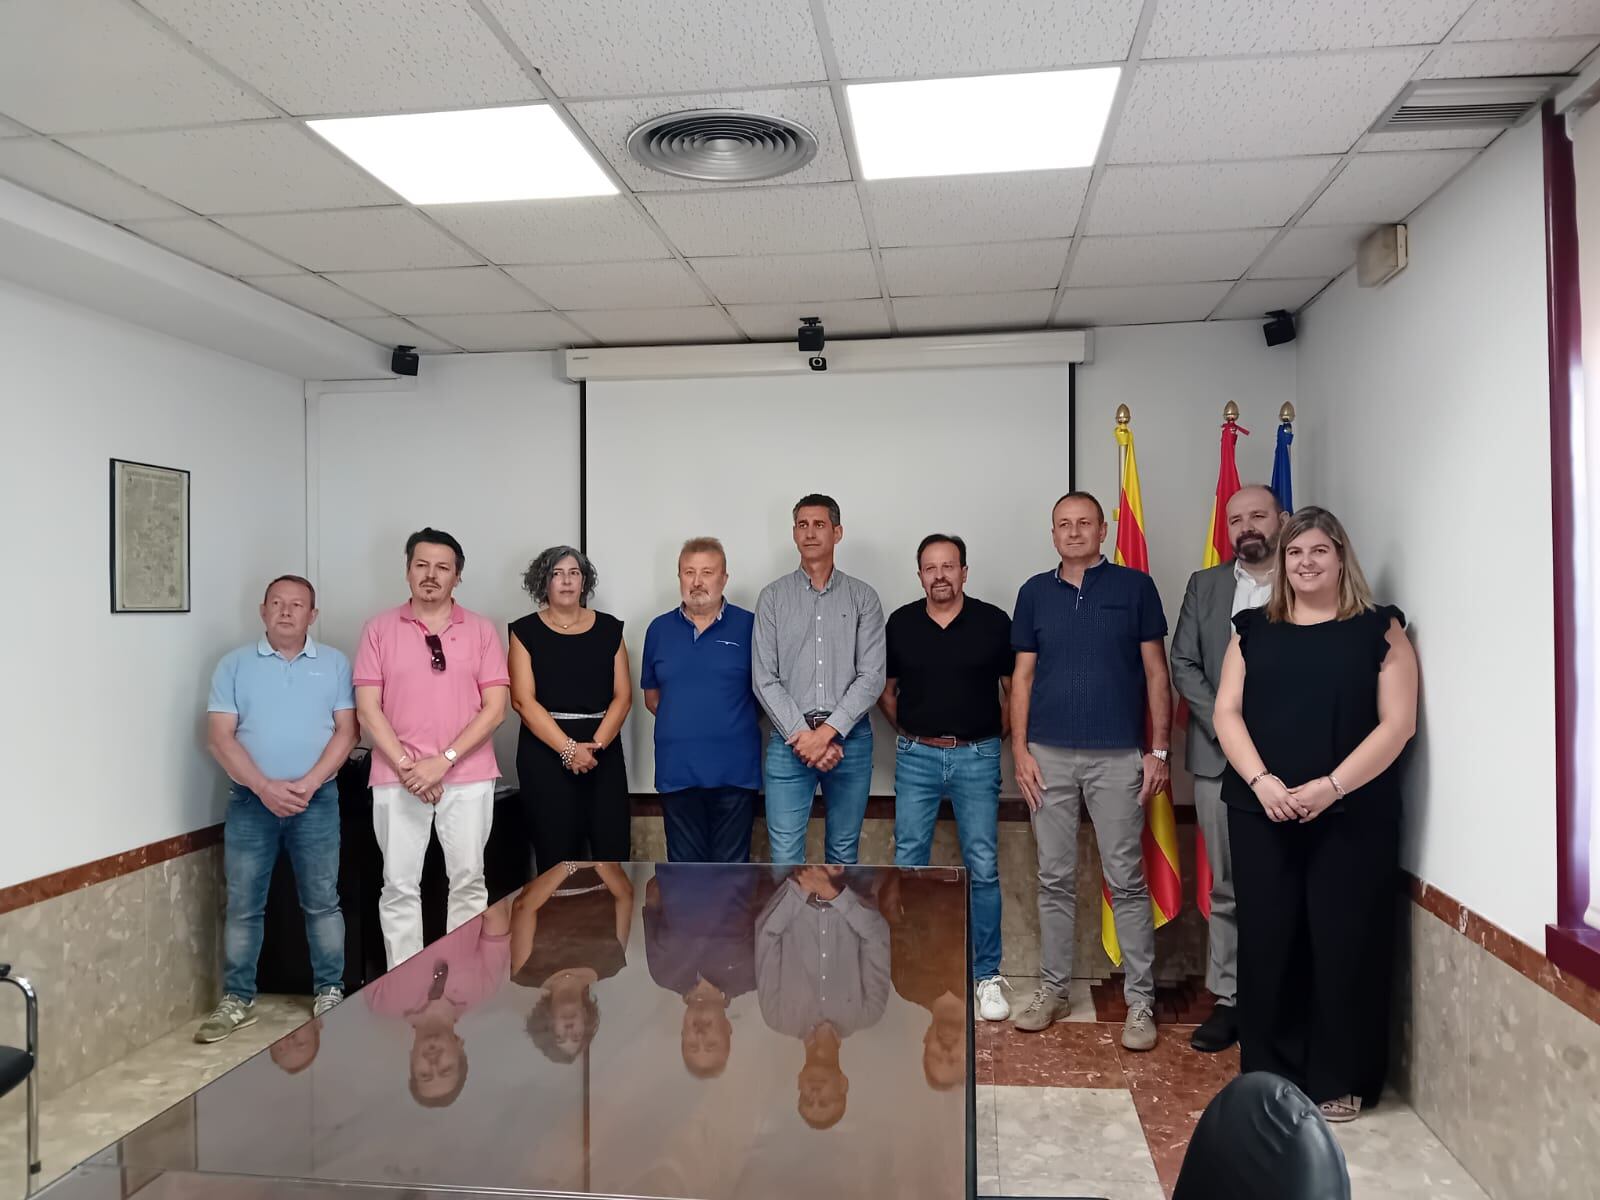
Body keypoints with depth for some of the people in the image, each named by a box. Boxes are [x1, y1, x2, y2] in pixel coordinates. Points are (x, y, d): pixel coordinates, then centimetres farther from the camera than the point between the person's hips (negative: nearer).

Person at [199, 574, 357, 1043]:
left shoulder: (334, 664, 3)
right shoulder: (235, 665, 3)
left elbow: (346, 730, -1)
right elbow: (219, 736, -3)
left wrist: (308, 783, -14)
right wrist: (264, 786, -15)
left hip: (317, 801, 0)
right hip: (250, 801, 0)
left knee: (322, 902, 6)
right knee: (243, 906, 7)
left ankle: (330, 991, 17)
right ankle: (237, 1000, 18)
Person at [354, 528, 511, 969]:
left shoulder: (481, 630, 3)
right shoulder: (380, 628, 4)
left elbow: (495, 707, -2)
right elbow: (368, 708, -1)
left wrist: (444, 760, -12)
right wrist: (407, 766, -11)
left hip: (467, 777, 0)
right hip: (398, 779, 0)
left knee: (468, 882, 6)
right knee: (400, 886, 4)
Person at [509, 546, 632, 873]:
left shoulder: (608, 628, 9)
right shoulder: (526, 631, 3)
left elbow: (623, 695, 4)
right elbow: (523, 700, -7)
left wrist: (595, 744, -11)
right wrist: (568, 748, -15)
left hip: (604, 754, 2)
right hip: (545, 754, -2)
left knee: (613, 852, -3)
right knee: (556, 857, 0)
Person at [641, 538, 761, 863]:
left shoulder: (749, 626, -2)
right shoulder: (660, 629, 7)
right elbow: (652, 696, 15)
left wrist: (729, 720, 0)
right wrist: (682, 723, 4)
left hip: (735, 770, -2)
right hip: (677, 770, 2)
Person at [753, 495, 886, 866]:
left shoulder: (863, 597, 5)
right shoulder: (773, 596, 5)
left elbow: (872, 677, -3)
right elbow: (765, 679, -1)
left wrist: (828, 732, -13)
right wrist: (801, 735, -11)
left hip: (849, 738, 1)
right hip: (790, 739, 0)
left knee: (843, 851, 11)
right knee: (785, 855, -3)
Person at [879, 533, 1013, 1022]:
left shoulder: (993, 622, -2)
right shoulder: (900, 623, 3)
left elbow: (1013, 689, 6)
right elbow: (885, 689, 14)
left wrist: (997, 736, 3)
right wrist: (911, 731, 8)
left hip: (976, 757, -1)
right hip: (916, 758, 2)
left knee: (983, 869, 1)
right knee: (908, 867, 4)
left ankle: (987, 976, 13)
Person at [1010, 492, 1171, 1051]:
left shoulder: (1135, 586, 2)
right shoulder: (1035, 592, 8)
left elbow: (1156, 673, 2)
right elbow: (1023, 676, 9)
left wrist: (1159, 749, -3)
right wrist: (1020, 750, 1)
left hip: (1119, 755, -2)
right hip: (1050, 755, 2)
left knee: (1126, 879, 2)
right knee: (1055, 878, 10)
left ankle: (1140, 1000, 13)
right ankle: (1053, 989, 22)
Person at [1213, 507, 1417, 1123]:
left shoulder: (1379, 629, 2)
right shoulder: (1254, 629, 10)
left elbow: (1397, 723, -5)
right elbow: (1227, 712, 4)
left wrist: (1330, 786, -16)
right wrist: (1261, 781, -12)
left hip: (1353, 815, -2)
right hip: (1261, 813, 2)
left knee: (1343, 942, 2)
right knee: (1266, 940, 5)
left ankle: (1340, 1080, 18)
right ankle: (1270, 1072, 19)